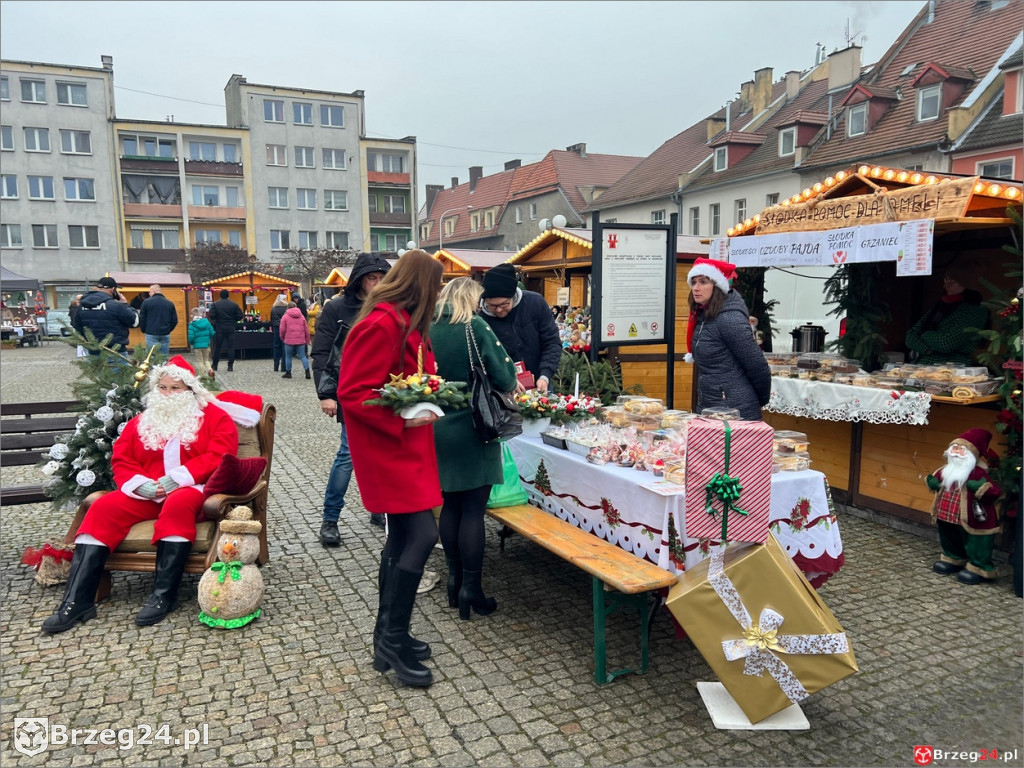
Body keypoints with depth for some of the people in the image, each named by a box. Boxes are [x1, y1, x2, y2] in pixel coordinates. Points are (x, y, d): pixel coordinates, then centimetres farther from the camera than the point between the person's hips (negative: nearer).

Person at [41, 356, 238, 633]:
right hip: (146, 493, 5)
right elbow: (121, 460, 11)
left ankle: (164, 594, -33)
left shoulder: (214, 417, 4)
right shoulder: (141, 422, 19)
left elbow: (219, 455, -10)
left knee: (178, 505, -38)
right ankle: (76, 600, -22)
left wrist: (177, 477, -19)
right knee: (103, 509, -20)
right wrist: (140, 484, -11)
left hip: (191, 489, -5)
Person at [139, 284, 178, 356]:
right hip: (165, 335, 3)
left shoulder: (146, 302, -3)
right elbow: (175, 321, 5)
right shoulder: (170, 303, 4)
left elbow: (142, 319, -1)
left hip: (151, 334, -3)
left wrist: (144, 330, 13)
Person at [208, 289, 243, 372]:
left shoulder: (215, 304, -2)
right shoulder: (234, 305, 0)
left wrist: (215, 320, 9)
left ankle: (214, 365, 16)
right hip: (231, 328, 0)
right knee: (231, 347, 3)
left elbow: (211, 316, -10)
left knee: (217, 347, 8)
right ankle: (230, 365, 0)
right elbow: (240, 316, -3)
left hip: (219, 328, 0)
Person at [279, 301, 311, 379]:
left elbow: (282, 329, -3)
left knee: (288, 357, 9)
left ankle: (288, 373, 14)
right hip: (301, 340, 3)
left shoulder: (285, 317, 0)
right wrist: (307, 340, 17)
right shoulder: (302, 317, 10)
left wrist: (282, 338, 14)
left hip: (289, 340, -3)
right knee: (302, 356, 4)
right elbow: (306, 330, 10)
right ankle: (307, 372, -6)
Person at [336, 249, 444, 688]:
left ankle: (388, 634, 26)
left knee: (402, 539, 14)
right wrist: (403, 418, -23)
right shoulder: (380, 325, -18)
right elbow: (352, 393, -22)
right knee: (422, 536, -12)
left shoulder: (406, 324, 14)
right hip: (387, 449, -11)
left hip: (407, 448, 11)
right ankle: (393, 642, 1)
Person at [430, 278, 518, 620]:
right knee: (473, 509, 1)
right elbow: (504, 379, -15)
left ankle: (454, 578, 24)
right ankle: (470, 588, 6)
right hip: (472, 430, -5)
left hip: (438, 429, 5)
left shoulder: (429, 330, 2)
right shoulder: (476, 328, -12)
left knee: (450, 505, 15)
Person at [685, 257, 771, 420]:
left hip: (735, 412, -8)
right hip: (708, 407, 8)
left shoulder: (729, 319, -18)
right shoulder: (702, 316, 8)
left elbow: (758, 366, -14)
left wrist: (761, 400, -2)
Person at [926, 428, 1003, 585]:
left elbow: (993, 492, -25)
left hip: (971, 520, -8)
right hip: (947, 517, 8)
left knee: (974, 546, 4)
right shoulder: (947, 470, 3)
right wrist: (933, 482, 3)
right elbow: (938, 481, 23)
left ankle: (979, 568, 20)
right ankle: (953, 559, 45)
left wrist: (980, 488, -41)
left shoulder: (978, 473, -20)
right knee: (950, 540, 25)